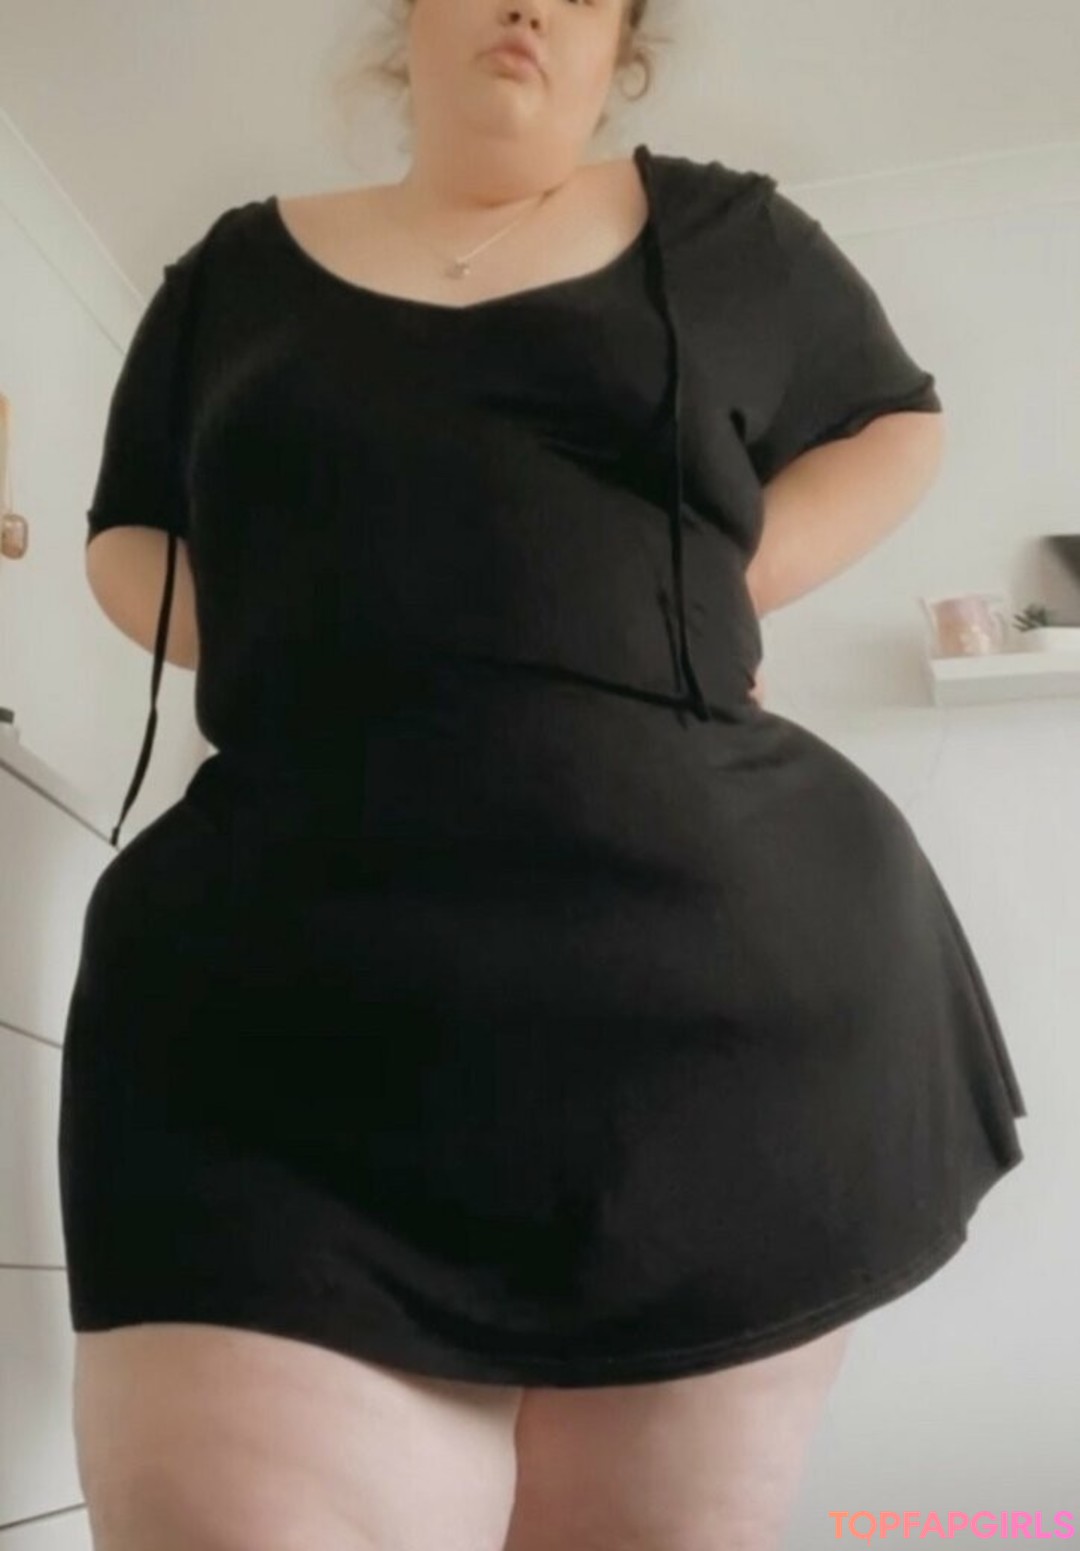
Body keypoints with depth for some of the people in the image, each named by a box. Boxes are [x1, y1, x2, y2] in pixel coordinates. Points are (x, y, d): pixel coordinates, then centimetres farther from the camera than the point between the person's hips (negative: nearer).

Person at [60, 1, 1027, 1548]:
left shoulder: (722, 231, 16)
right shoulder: (240, 266, 20)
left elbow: (898, 425, 26)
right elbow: (127, 537, 26)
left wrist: (717, 586, 7)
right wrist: (276, 645, 4)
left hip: (719, 972, 1)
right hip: (283, 1006, 1)